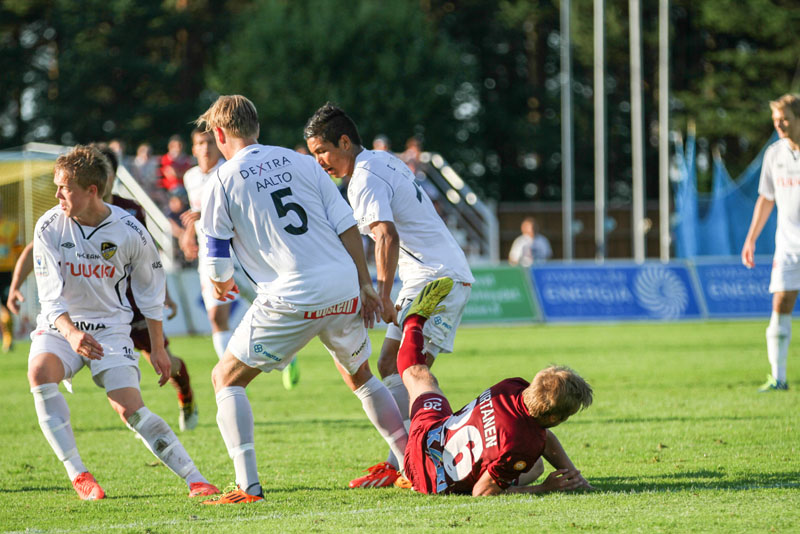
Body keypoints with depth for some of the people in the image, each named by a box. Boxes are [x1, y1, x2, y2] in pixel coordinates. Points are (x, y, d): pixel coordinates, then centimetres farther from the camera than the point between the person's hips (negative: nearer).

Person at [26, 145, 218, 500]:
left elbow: (150, 292, 5)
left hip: (110, 328, -1)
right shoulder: (49, 228, -11)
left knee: (131, 410, -18)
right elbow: (51, 297, -14)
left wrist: (158, 348, 8)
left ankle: (194, 479, -9)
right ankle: (77, 474, -25)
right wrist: (71, 333, -33)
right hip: (59, 328, 1)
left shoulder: (130, 233, -11)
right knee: (40, 370, -30)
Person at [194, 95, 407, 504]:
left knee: (226, 379, 8)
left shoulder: (222, 183, 1)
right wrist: (364, 286, 15)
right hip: (344, 287, 5)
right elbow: (346, 225, 9)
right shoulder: (299, 162, 12)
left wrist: (222, 286, 27)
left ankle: (248, 486, -5)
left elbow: (218, 266, 4)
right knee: (360, 376, 27)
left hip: (292, 299, -5)